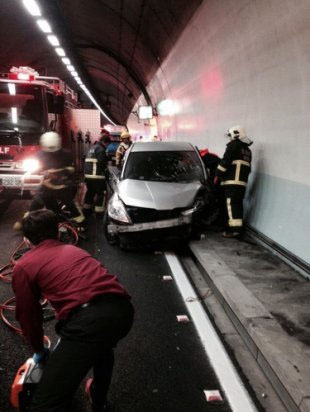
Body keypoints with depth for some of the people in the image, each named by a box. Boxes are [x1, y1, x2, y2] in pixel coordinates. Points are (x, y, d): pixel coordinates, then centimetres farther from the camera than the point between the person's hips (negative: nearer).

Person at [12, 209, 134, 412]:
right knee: (102, 345, 41)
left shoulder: (24, 265, 16)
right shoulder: (73, 249, 33)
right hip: (123, 308, 8)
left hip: (88, 319, -7)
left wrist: (39, 350, 43)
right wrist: (68, 340, 62)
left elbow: (28, 315, 23)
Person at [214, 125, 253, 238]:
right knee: (238, 204, 12)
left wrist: (217, 175, -7)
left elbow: (225, 161, -11)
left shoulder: (234, 145, -4)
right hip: (242, 182, 9)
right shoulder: (247, 150, 23)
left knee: (232, 204, -11)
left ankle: (235, 229, -15)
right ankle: (238, 227, 16)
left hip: (232, 181, -9)